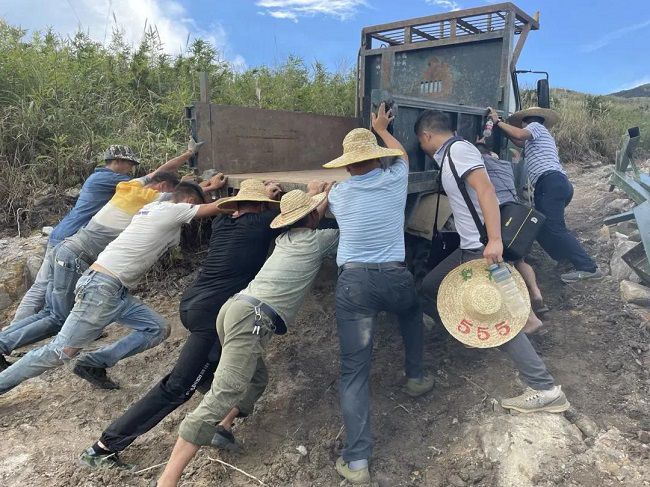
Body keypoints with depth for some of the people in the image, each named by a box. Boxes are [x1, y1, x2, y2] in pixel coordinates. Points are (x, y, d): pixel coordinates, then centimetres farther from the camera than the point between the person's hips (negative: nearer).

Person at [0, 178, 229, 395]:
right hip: (101, 286, -10)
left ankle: (94, 363, 4)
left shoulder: (156, 206, 18)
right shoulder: (175, 210, -7)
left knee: (159, 329, 4)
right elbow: (215, 208, -7)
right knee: (61, 351, -5)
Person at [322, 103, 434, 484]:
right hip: (395, 278, 1)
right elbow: (401, 152, 30)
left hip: (353, 283, 0)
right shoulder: (395, 179, 6)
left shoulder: (338, 193, 7)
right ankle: (416, 376, 43)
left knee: (354, 368, 3)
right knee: (413, 310, 37)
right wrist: (382, 129, 47)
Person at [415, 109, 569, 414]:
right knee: (429, 287, 15)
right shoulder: (448, 155, 17)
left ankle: (546, 390, -2)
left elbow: (485, 189, -25)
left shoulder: (458, 149, -11)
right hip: (470, 249, 10)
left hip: (484, 249, -10)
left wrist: (494, 240, -32)